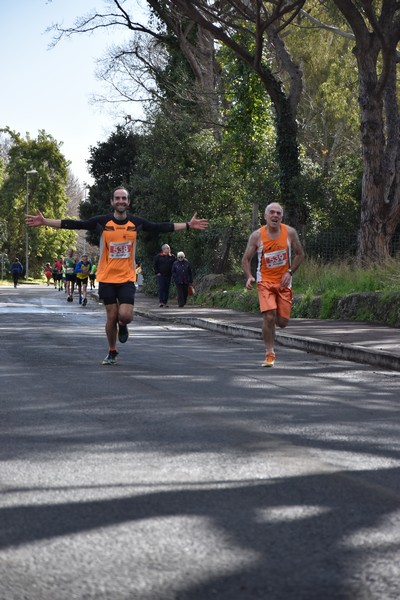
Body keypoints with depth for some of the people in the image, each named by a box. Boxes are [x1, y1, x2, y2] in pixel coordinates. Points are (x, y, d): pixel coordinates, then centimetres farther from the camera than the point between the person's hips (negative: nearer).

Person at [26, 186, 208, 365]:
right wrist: (44, 222, -12)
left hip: (127, 278, 0)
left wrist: (188, 225, 5)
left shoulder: (136, 222, -1)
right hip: (106, 278, 0)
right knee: (111, 316, 2)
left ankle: (122, 326, 24)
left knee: (125, 315, -14)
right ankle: (112, 352, 23)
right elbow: (74, 224, -7)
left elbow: (161, 228, 7)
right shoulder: (102, 221, -6)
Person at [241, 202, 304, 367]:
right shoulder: (257, 236, -8)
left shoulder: (290, 232, -4)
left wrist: (290, 272, -6)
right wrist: (249, 277, -17)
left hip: (284, 281, 2)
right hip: (265, 281, -2)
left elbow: (300, 254, 7)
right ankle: (269, 354, -5)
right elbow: (246, 259, 0)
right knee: (269, 317, -17)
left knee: (282, 322, 1)